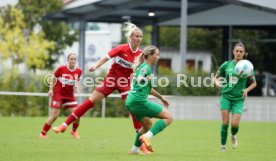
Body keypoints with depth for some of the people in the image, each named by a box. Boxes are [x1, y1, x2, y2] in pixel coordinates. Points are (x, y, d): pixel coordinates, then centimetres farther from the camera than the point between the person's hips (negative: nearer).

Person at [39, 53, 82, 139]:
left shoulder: (78, 71, -5)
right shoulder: (61, 69, -14)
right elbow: (54, 78, 2)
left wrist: (77, 88, -11)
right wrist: (51, 89, -3)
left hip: (70, 95, 4)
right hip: (58, 94, -4)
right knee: (54, 116, -10)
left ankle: (74, 131, 21)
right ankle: (43, 133, 5)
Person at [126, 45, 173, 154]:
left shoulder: (143, 67, 22)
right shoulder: (146, 67, -7)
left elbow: (148, 88, 34)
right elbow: (140, 81, -27)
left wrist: (161, 98, 38)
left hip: (130, 102, 10)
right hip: (139, 101, -10)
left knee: (148, 125, 28)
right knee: (168, 118, -9)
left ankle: (135, 149, 30)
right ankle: (147, 136, -21)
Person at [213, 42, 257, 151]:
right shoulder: (226, 65, 1)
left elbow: (254, 83, 10)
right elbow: (215, 77, 11)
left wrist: (247, 90, -9)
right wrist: (217, 82, -12)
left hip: (238, 98, 0)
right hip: (226, 96, 0)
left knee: (235, 124, -11)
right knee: (225, 122, -10)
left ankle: (233, 135, 25)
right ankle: (223, 145, 6)